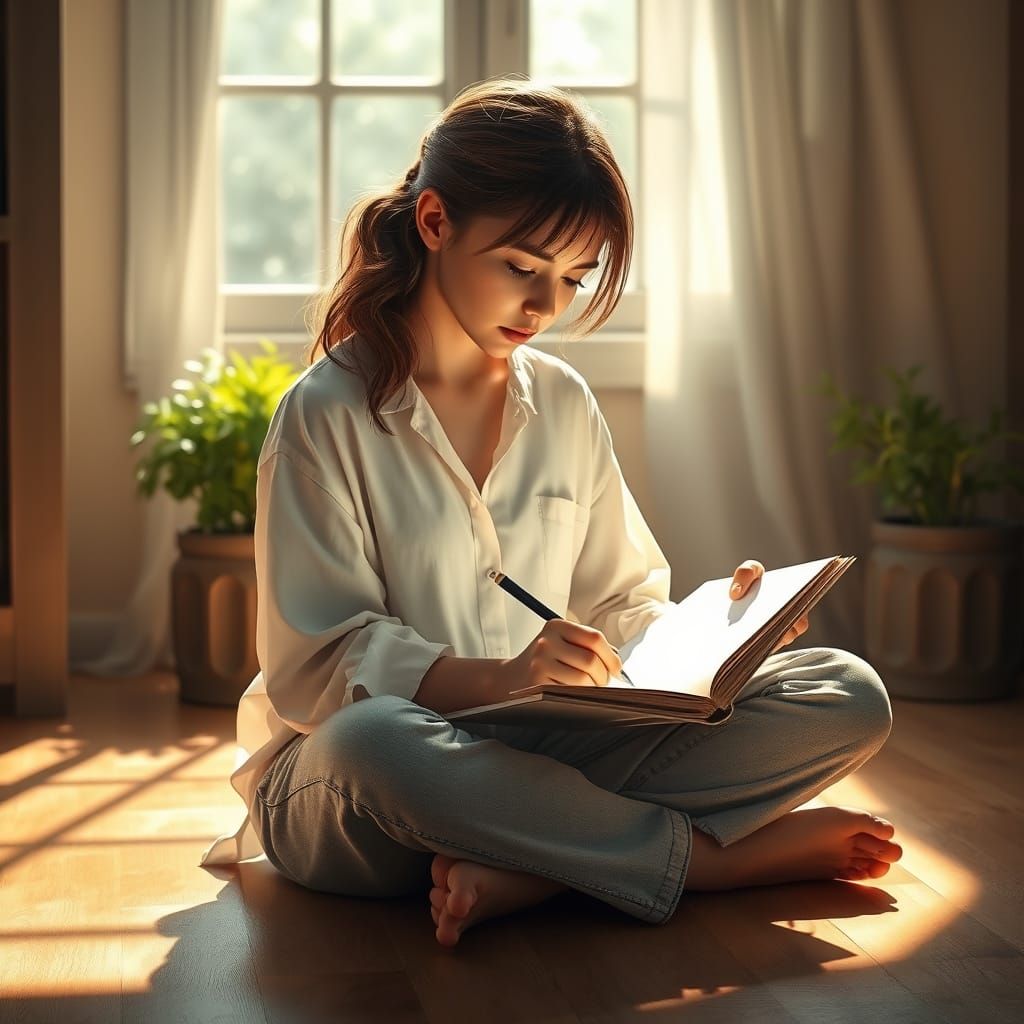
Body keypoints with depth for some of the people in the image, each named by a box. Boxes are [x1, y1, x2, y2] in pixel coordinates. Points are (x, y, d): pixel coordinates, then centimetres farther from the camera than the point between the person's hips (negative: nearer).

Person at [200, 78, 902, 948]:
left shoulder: (565, 405, 12)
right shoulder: (327, 416, -6)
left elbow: (620, 608, 16)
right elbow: (318, 663, -12)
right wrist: (500, 676, -28)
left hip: (540, 759, 5)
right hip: (342, 792, -5)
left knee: (849, 696, -12)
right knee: (373, 742, -44)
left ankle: (521, 871, -29)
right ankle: (729, 855, -25)